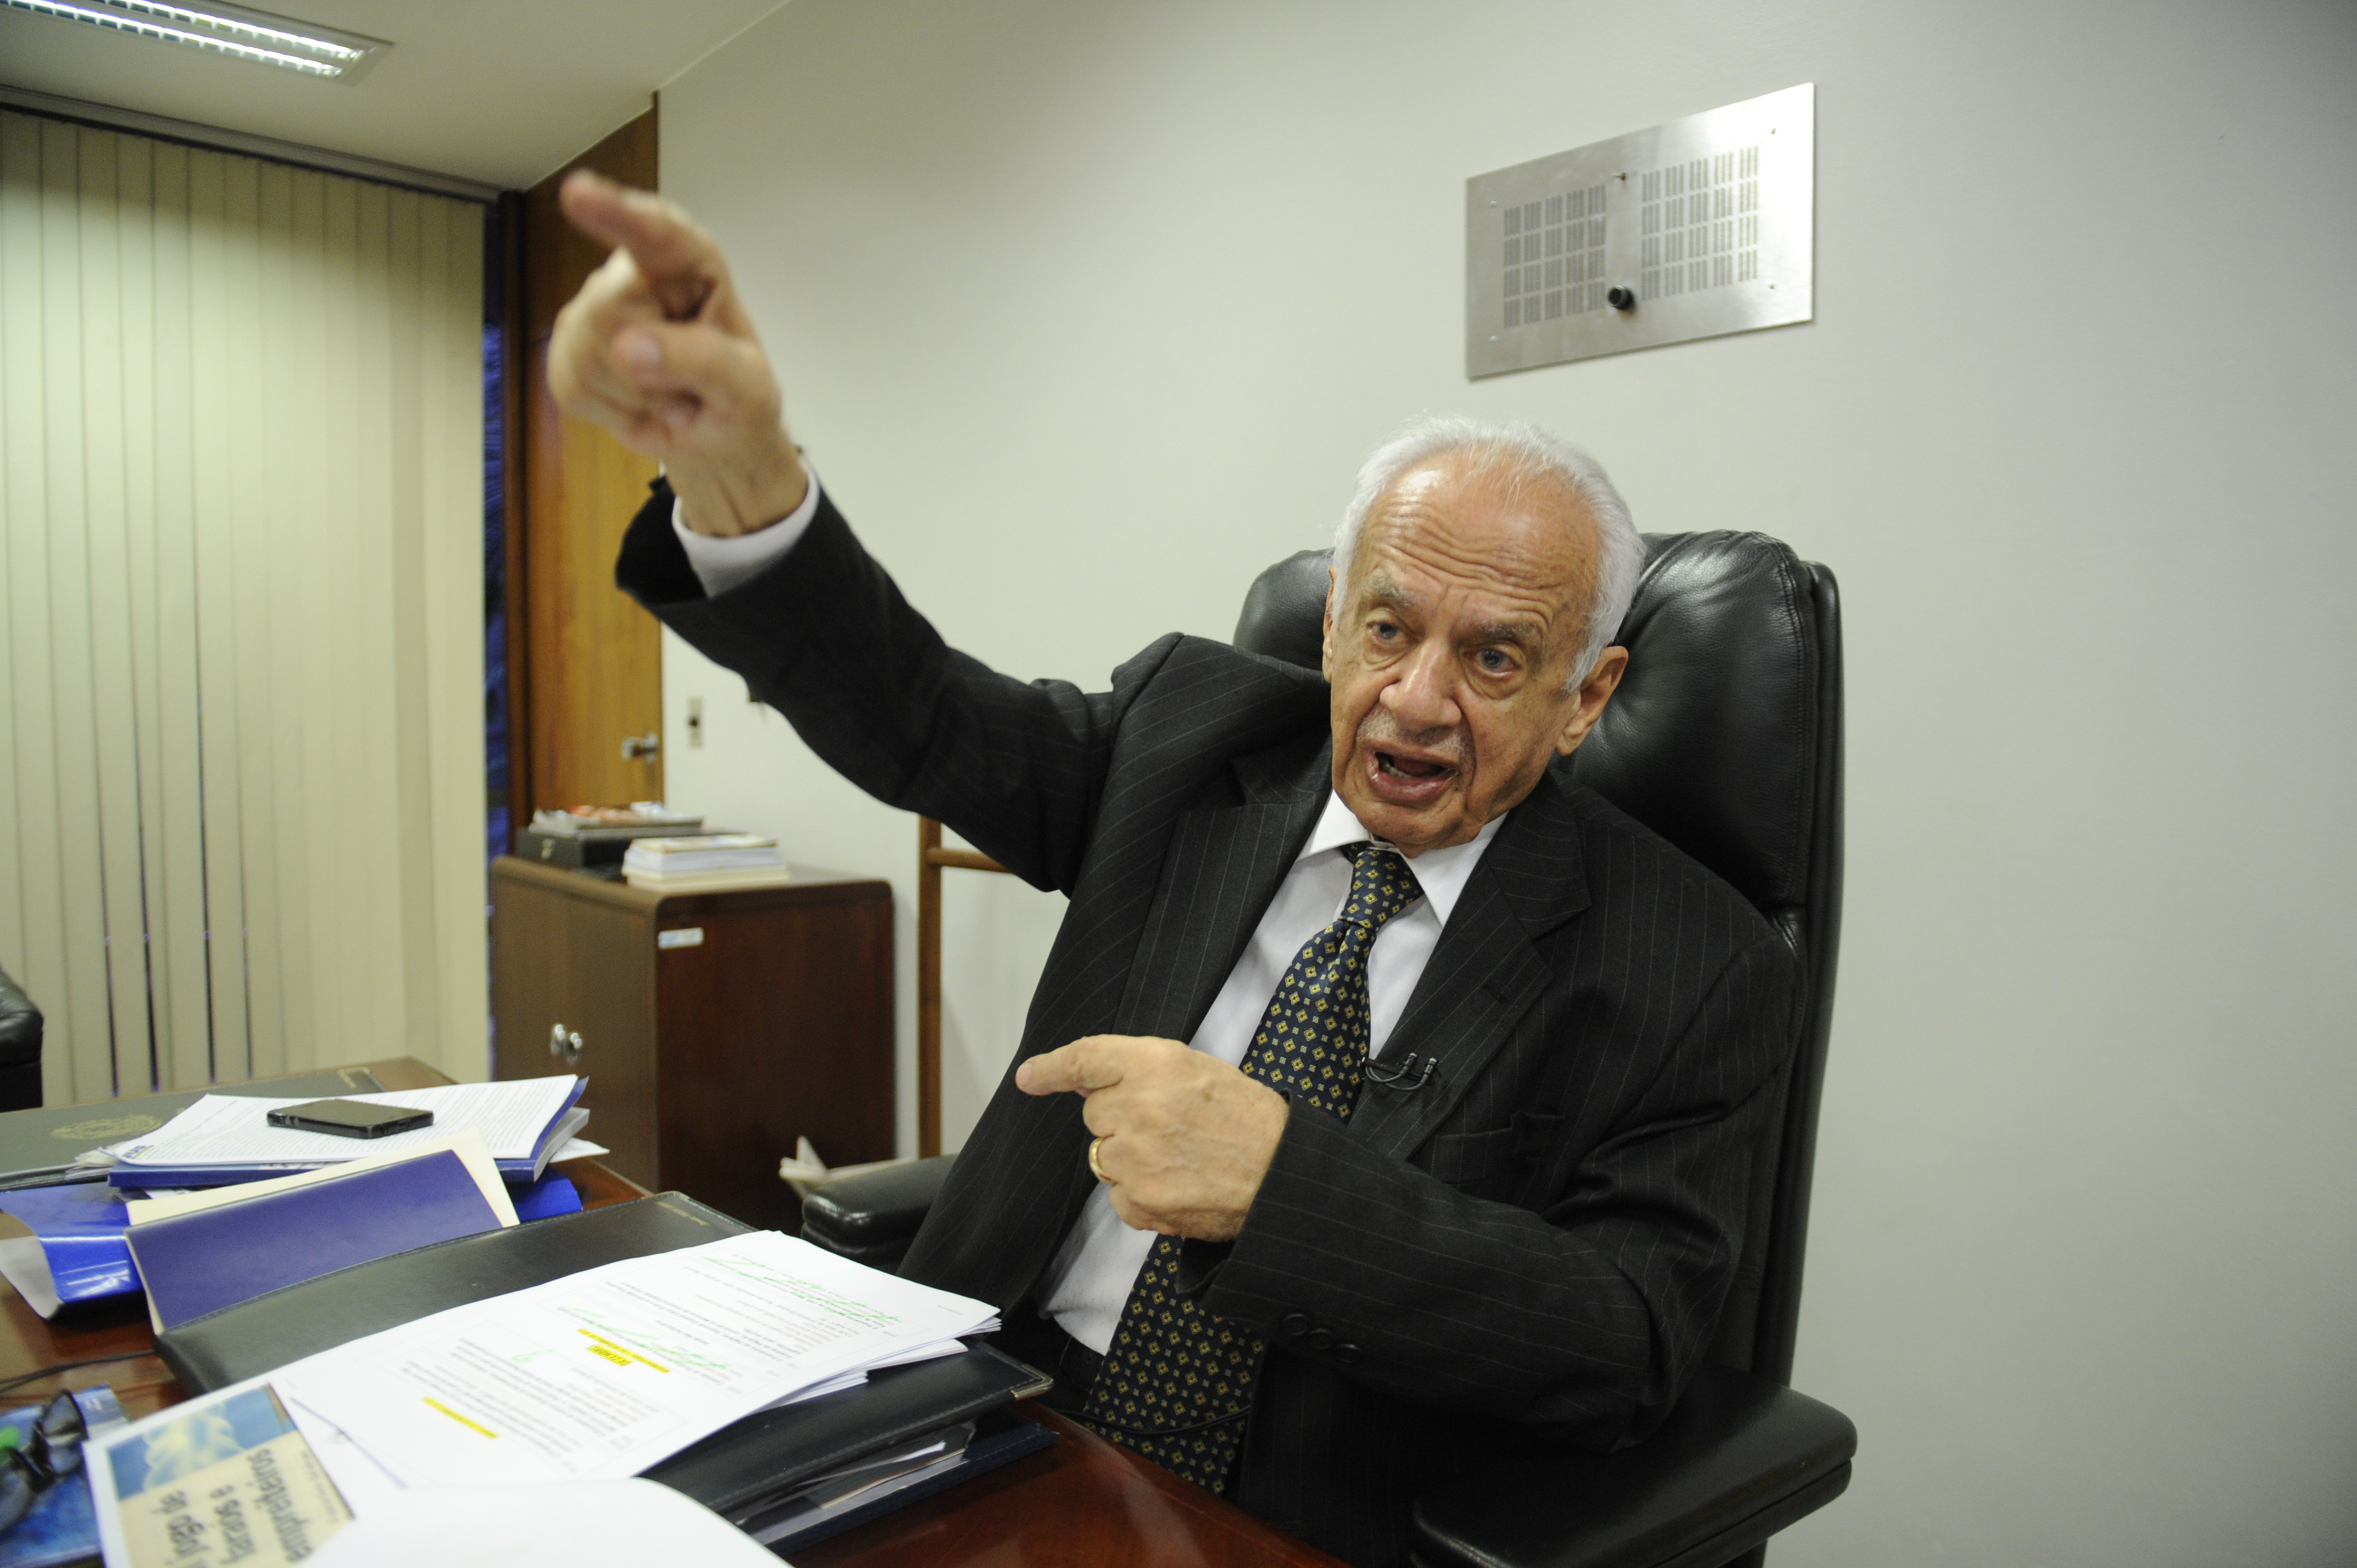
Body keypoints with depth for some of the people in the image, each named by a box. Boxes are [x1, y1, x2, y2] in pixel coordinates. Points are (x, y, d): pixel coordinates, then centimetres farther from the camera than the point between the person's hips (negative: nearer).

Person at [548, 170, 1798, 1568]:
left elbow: (1634, 1351, -14)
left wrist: (1282, 1175, -27)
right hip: (998, 1417, 3)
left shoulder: (1696, 975, -8)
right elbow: (915, 719, -6)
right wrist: (736, 474, -25)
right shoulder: (1196, 735, 1)